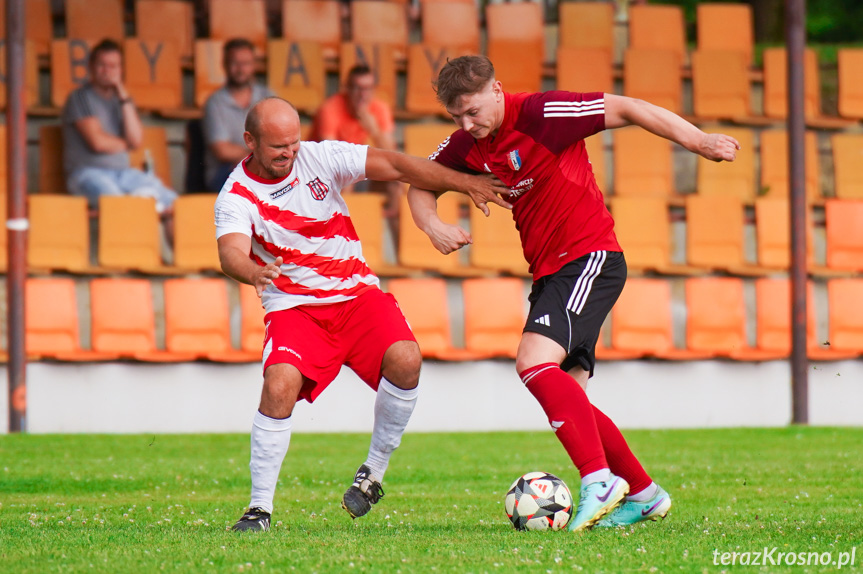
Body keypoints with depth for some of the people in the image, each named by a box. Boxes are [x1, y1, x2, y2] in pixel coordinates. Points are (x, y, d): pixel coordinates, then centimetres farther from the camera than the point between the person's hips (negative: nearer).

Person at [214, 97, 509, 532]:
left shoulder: (319, 158, -2)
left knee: (405, 360, -24)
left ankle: (374, 472, -4)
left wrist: (465, 182, -8)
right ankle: (260, 507, -14)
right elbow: (231, 253, -27)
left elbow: (393, 166, -3)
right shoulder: (236, 197, -9)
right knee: (279, 385, -28)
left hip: (357, 293, 2)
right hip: (294, 308, -2)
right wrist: (253, 272, -52)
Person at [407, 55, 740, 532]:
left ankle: (599, 479, -28)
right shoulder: (466, 144, 6)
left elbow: (625, 109, -12)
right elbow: (419, 185, 18)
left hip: (590, 257, -8)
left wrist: (697, 141, -15)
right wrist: (433, 226, -4)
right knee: (564, 398, 7)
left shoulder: (540, 114, -15)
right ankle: (641, 494, 19)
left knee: (534, 361, -26)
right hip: (548, 272, 9)